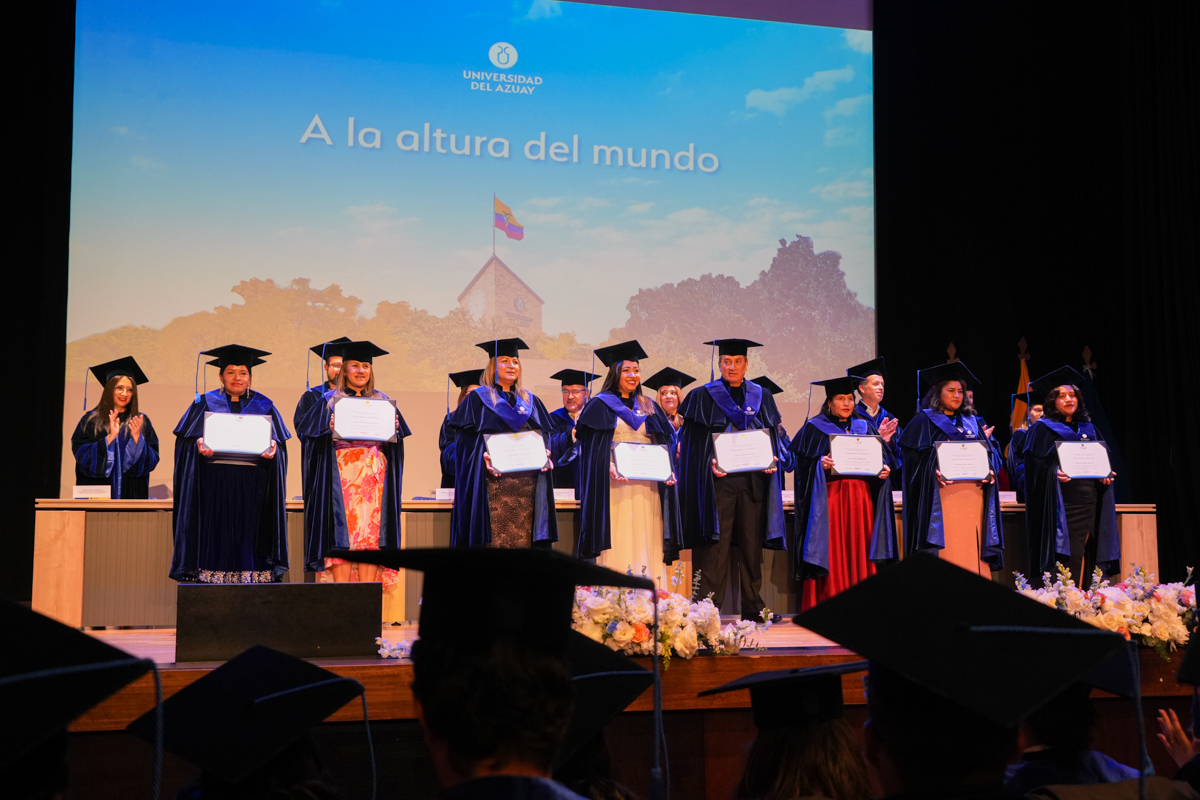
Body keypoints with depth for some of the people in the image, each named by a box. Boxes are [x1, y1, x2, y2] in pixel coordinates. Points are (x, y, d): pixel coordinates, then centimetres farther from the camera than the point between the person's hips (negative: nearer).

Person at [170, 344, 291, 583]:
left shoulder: (264, 406, 14)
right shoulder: (206, 404, 12)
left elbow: (279, 441, 8)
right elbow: (186, 440, 5)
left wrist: (272, 448, -14)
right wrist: (198, 445, -16)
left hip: (251, 491, 1)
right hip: (214, 489, -1)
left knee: (248, 542, -4)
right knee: (215, 542, -5)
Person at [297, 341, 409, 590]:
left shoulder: (383, 402, 14)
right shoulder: (330, 401, 7)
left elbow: (396, 444, 14)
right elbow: (308, 435, 1)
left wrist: (393, 431, -7)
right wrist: (329, 430, -17)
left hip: (374, 479, 2)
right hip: (342, 478, -2)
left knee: (370, 537, -2)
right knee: (343, 537, -8)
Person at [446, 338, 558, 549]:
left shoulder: (531, 401, 20)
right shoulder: (477, 399, 7)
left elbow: (545, 435, 17)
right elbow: (465, 438, -1)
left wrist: (545, 453, -4)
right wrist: (482, 456, -18)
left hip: (527, 483, 4)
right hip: (493, 482, -4)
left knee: (524, 539, -2)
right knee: (494, 539, -10)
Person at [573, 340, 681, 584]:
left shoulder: (649, 407, 18)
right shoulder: (600, 405, 4)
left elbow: (665, 445, 17)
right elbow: (591, 449, -4)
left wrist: (668, 470, -1)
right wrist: (608, 468, -21)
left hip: (647, 487, 4)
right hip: (615, 486, -4)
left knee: (647, 544, 1)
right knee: (618, 545, -8)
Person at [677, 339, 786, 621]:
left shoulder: (762, 397, 14)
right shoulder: (703, 397, 5)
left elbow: (773, 437, 15)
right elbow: (692, 441, 1)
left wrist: (771, 460, -5)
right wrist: (710, 463, -15)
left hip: (753, 481, 3)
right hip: (717, 481, -3)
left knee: (752, 544, 5)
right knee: (715, 545, -6)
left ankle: (752, 608, 12)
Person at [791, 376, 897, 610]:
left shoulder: (866, 428, 18)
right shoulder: (814, 429, 6)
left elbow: (882, 459, 16)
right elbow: (803, 463, -2)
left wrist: (884, 470, -5)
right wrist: (820, 465, -21)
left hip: (860, 500, 4)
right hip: (829, 499, -3)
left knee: (859, 553, 0)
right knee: (831, 553, -7)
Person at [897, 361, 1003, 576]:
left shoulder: (971, 422, 21)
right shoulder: (924, 421, 5)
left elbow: (989, 452, 19)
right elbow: (912, 456, -5)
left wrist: (990, 470, -2)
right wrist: (933, 471, -21)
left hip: (973, 497, 5)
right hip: (941, 498, -5)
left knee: (973, 554, 1)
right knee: (945, 554, -9)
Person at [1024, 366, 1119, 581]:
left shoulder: (1088, 429, 19)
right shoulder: (1043, 429, 2)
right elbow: (1036, 467, -5)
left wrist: (1105, 475, -1)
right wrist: (1055, 473, -23)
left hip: (1089, 504, 5)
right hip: (1062, 505, -5)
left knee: (1084, 563, 3)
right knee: (1064, 563, -12)